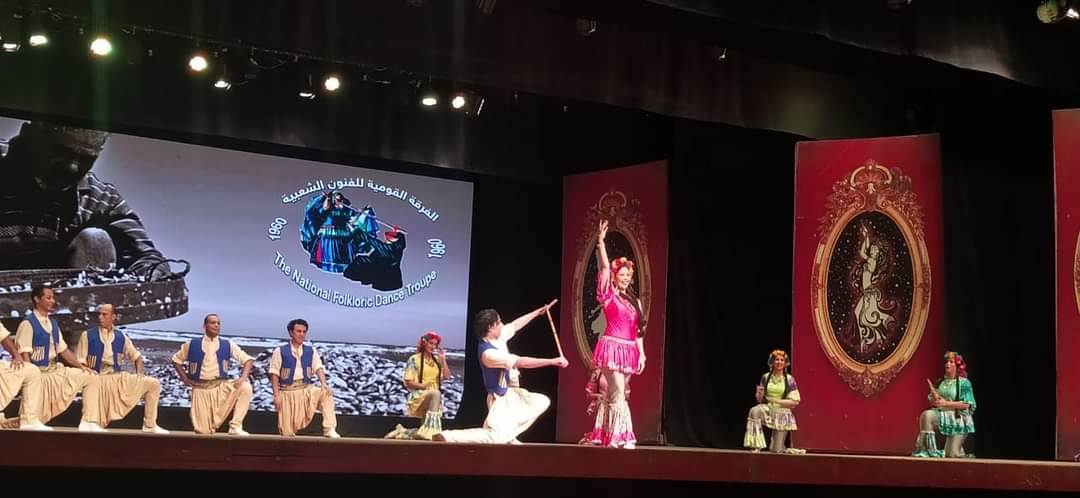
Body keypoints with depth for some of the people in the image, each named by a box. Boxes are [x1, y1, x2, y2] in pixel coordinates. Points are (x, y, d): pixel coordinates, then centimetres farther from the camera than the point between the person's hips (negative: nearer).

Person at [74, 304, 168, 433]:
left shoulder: (121, 337, 8)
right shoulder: (88, 335, -2)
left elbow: (136, 356, 19)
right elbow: (80, 363, -4)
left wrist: (139, 372, 0)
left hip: (119, 378, 4)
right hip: (97, 380, -4)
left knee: (154, 384, -11)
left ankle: (150, 425, -1)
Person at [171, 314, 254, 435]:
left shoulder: (227, 345, 2)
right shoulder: (192, 344, 2)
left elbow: (247, 360, 1)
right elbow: (176, 359, 14)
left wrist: (243, 377, -16)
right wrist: (185, 378, 3)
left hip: (221, 386, 1)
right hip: (200, 388, -1)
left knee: (245, 387, -29)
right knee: (203, 431, -5)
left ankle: (235, 426, -18)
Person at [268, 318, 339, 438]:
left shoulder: (311, 351, 6)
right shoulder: (280, 351, -3)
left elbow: (318, 368, -4)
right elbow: (274, 375, -4)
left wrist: (323, 383, -24)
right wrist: (276, 396, -12)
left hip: (306, 388, 2)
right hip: (287, 391, -2)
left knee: (326, 392, -28)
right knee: (287, 434, -3)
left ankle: (329, 429, -28)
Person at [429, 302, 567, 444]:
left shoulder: (498, 337, -3)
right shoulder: (488, 352, -30)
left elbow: (516, 324, 15)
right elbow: (522, 362, -33)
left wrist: (539, 311, 20)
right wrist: (553, 361, -29)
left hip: (511, 393, 10)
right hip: (500, 399, -10)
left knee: (542, 402, 24)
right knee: (497, 437, -23)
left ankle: (509, 437, 18)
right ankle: (446, 437, -24)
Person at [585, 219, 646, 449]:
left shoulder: (634, 301, 16)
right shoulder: (608, 295, 0)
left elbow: (638, 330, 13)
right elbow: (604, 268, -10)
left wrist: (641, 353, 6)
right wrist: (600, 242, -16)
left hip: (629, 351, 6)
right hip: (612, 347, -6)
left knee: (613, 394, 7)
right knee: (618, 393, -14)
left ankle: (603, 435, 11)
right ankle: (620, 436, -17)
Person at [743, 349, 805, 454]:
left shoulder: (789, 379, -5)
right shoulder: (766, 377, 1)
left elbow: (795, 402, -6)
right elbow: (759, 400, 8)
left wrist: (777, 401, -15)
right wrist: (760, 394, -16)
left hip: (782, 413, -2)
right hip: (767, 409, 2)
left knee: (777, 450, -5)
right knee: (754, 411, -36)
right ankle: (757, 446, -29)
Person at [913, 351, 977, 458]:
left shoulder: (964, 383, -2)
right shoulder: (941, 382, 14)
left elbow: (966, 404, -11)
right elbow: (933, 401, 14)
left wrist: (945, 403, -17)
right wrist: (934, 398, -11)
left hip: (959, 418, -4)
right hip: (942, 414, 4)